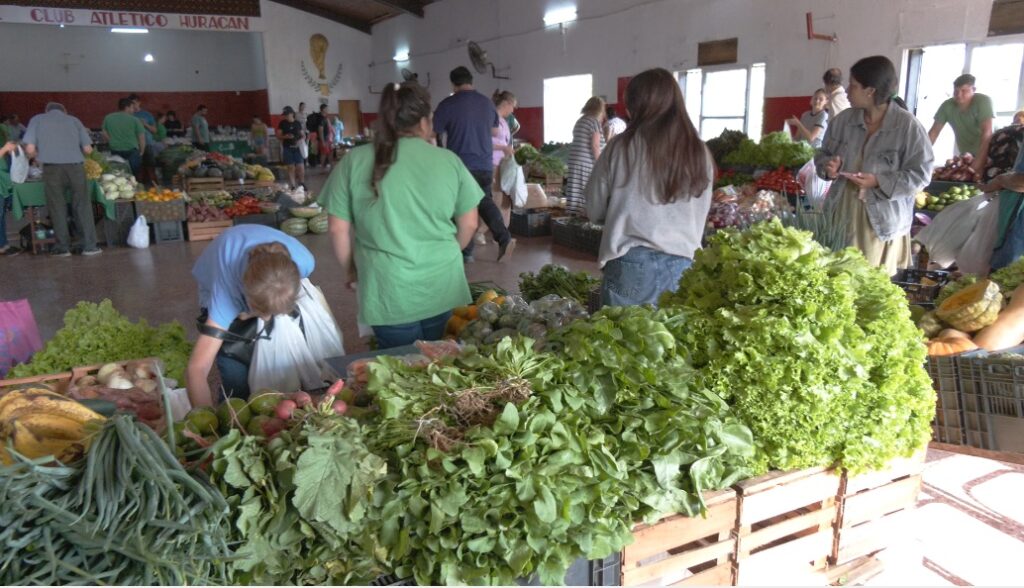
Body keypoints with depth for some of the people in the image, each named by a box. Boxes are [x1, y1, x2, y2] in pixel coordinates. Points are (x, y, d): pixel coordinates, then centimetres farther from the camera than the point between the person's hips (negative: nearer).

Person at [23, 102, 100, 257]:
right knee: (82, 206, 8)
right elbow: (88, 149, 10)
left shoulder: (37, 119, 14)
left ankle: (63, 247, 11)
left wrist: (41, 156, 23)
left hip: (52, 167, 0)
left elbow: (30, 149, 3)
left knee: (57, 207, 9)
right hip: (75, 166, 1)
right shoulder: (73, 120, 18)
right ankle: (90, 245, 8)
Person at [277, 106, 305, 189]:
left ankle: (302, 184, 19)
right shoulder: (282, 123, 1)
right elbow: (278, 135, 2)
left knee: (301, 167, -4)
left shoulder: (298, 123, 5)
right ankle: (293, 186, 9)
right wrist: (285, 136, -18)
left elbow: (302, 135, 10)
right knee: (291, 168, 2)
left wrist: (299, 141, -10)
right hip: (287, 148, -1)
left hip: (297, 147, 1)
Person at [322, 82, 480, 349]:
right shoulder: (449, 160, -3)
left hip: (390, 292, -1)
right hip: (443, 287, 2)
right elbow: (469, 224, 4)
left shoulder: (355, 160, -6)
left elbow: (338, 229, -3)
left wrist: (349, 271, 14)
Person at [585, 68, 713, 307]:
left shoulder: (622, 147, -5)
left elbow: (594, 209, 6)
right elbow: (700, 215, 12)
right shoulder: (700, 153, 1)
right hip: (682, 265, 3)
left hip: (632, 264, -2)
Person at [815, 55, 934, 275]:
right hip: (842, 211, 4)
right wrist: (828, 166, -9)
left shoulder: (908, 125, -11)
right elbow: (824, 153, 14)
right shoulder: (844, 119, 2)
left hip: (882, 218, -4)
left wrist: (879, 182, -21)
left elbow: (920, 174, -10)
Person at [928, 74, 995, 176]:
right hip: (966, 157, 4)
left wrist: (978, 161, -38)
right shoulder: (947, 105, -8)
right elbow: (934, 132, -6)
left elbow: (987, 133, -28)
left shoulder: (983, 101, -19)